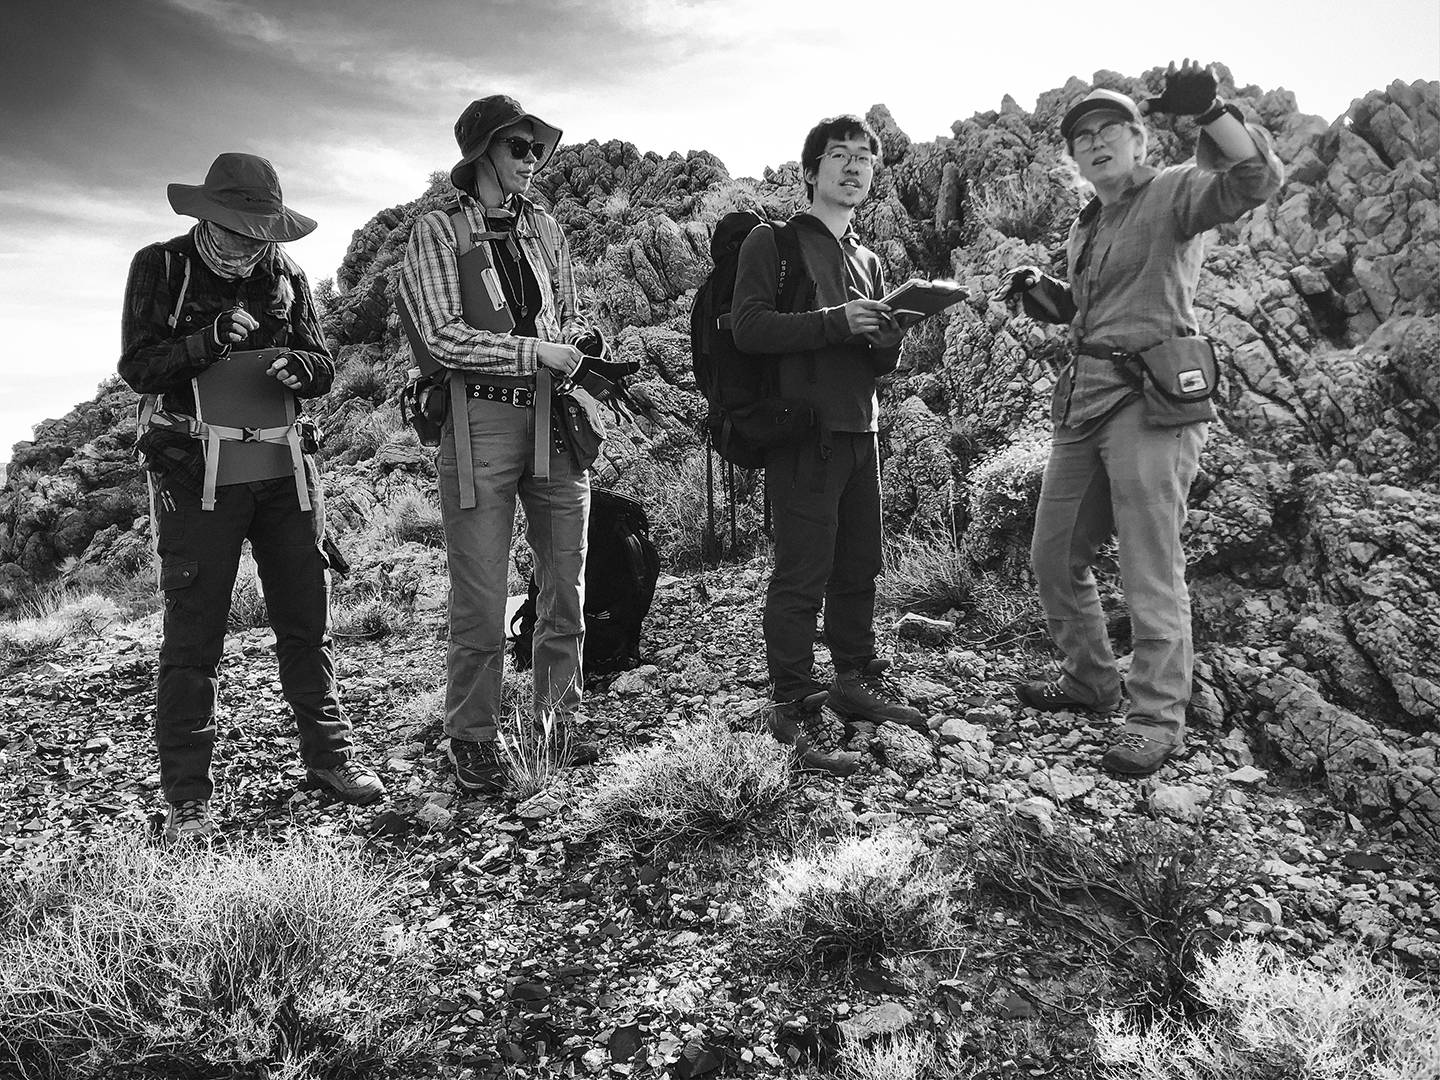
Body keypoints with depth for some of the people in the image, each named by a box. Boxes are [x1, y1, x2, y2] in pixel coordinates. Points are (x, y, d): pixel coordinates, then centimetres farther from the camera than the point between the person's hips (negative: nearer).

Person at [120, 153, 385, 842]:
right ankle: (187, 796, 8)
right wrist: (212, 340, -20)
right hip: (196, 475, -3)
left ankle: (328, 753, 23)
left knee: (306, 618, 9)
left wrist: (296, 367, -13)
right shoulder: (159, 268, 2)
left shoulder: (285, 273, 11)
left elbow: (324, 364, 10)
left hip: (283, 471, 4)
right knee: (192, 635, -1)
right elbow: (137, 368, -5)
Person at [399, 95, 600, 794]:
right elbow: (444, 336, -9)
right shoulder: (437, 232, 1)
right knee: (480, 603, -2)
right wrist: (533, 351, -14)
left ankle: (558, 722, 26)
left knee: (566, 591, 9)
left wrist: (576, 340, -1)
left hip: (556, 418, 5)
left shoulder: (545, 229, 16)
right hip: (482, 420, -5)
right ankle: (472, 741, 15)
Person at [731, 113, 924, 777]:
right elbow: (749, 328, -13)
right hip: (802, 431, -7)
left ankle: (856, 682, 28)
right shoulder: (772, 241, 1)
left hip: (860, 430, 7)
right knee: (802, 576, -6)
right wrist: (835, 322, -18)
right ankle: (792, 709, 4)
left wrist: (885, 339, -2)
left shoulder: (868, 260, 21)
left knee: (859, 568, 13)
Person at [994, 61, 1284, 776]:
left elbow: (1256, 179, -20)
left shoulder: (1175, 191, -2)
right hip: (1082, 399, 9)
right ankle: (1089, 681, 30)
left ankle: (1158, 718, 6)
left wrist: (1207, 109, -28)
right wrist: (1037, 289, 12)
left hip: (1151, 399, -8)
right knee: (1054, 556, 13)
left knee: (1151, 569, -6)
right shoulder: (1086, 226, 21)